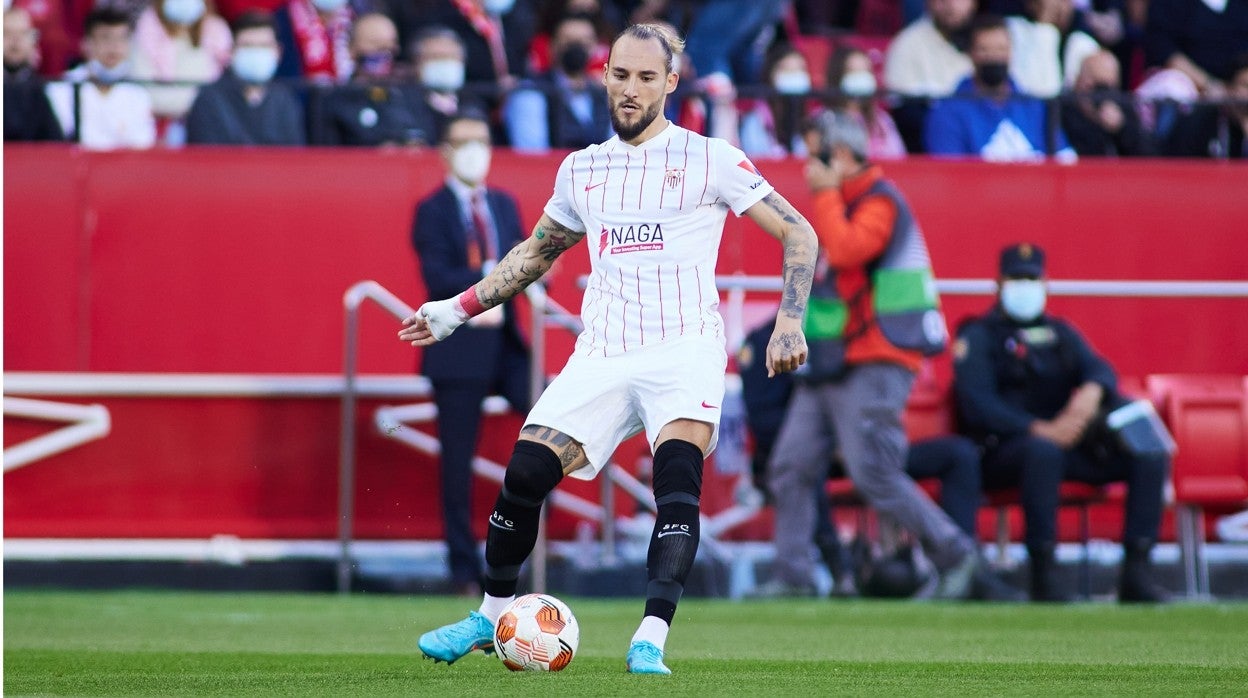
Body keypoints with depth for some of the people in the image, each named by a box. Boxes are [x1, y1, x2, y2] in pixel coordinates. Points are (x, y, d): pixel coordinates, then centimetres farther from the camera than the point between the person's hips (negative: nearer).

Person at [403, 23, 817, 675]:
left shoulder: (709, 159, 1)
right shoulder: (582, 170, 14)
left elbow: (798, 234, 1)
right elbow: (537, 251, 31)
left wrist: (789, 323, -11)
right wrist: (457, 309, 28)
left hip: (684, 348, -4)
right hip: (601, 353, 4)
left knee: (677, 481, -26)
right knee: (523, 475, -8)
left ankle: (650, 641, -30)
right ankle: (491, 616, 14)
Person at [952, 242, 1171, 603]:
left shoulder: (1060, 333, 24)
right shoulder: (979, 337, 6)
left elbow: (1098, 367, 6)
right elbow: (977, 405, -9)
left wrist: (1092, 391, -21)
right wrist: (1039, 428, -25)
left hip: (1071, 442, 6)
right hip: (1005, 449, -6)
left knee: (1151, 455, -14)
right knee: (1043, 451, -40)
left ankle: (1137, 572, -21)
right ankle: (1043, 574, -38)